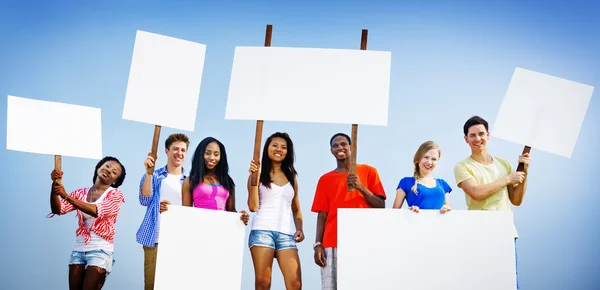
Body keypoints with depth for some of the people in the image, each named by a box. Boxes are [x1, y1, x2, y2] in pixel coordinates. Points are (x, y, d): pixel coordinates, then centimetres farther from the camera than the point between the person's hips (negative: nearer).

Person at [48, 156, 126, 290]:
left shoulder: (115, 194, -2)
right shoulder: (81, 193, 11)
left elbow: (97, 211, -21)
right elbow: (58, 210, -1)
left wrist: (66, 196, -27)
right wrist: (55, 184, -16)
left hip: (100, 250, -4)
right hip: (79, 249, 4)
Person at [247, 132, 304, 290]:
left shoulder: (291, 177, 20)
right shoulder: (259, 173, 8)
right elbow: (253, 206, -2)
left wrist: (300, 229, 6)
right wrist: (254, 177, -6)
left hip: (286, 234, 3)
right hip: (262, 231, -3)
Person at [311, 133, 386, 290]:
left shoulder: (368, 171, 10)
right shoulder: (325, 179, 15)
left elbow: (381, 206, 6)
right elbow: (322, 215, 11)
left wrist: (361, 187, -7)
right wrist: (318, 244, -1)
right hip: (332, 244, 1)